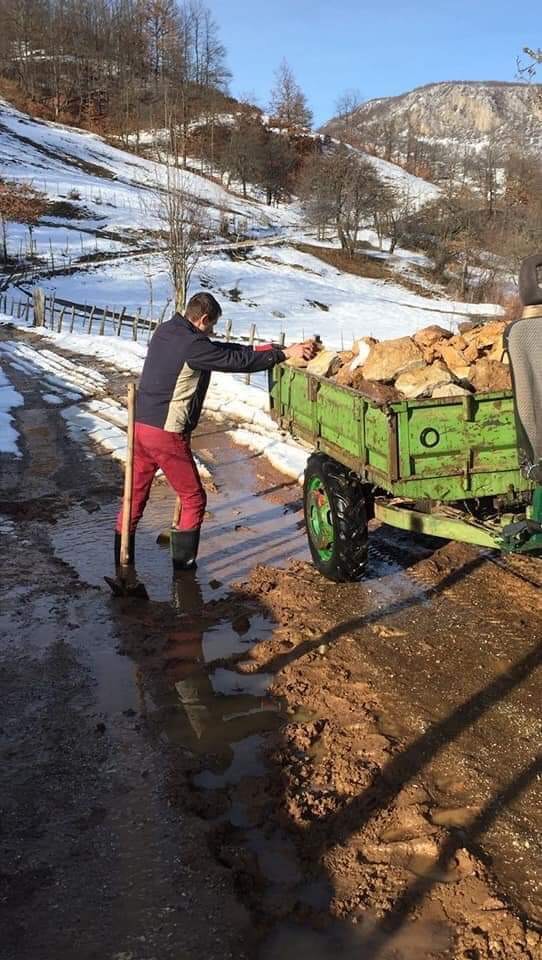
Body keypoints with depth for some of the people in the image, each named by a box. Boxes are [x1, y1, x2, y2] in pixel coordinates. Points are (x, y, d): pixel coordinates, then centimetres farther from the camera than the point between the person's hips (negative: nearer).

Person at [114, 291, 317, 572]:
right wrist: (284, 353, -6)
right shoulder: (192, 345, -16)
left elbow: (223, 351, 13)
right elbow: (238, 361, -13)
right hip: (167, 434, -8)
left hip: (141, 425, 9)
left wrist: (270, 348, 10)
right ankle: (183, 564, 12)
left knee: (135, 494, 17)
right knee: (193, 499, 7)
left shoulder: (164, 331, 11)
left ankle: (122, 558, 26)